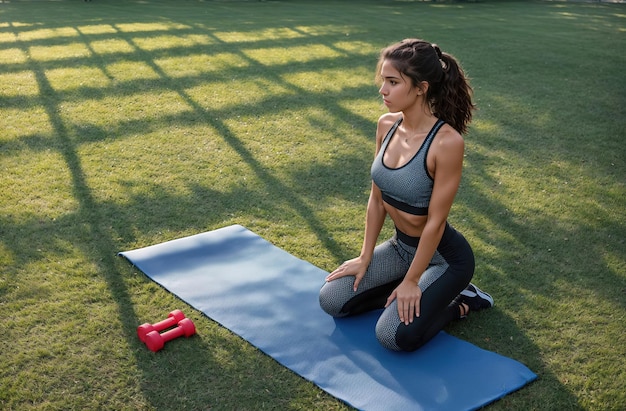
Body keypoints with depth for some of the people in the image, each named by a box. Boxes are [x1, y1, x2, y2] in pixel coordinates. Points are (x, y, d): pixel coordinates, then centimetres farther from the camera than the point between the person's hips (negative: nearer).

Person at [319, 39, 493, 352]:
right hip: (401, 246, 7)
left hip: (443, 256, -7)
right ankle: (419, 293, 15)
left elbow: (435, 221, -23)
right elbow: (377, 198, 1)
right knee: (332, 300, 1)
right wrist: (365, 258, 3)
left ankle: (460, 301, 8)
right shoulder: (387, 125, -7)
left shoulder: (446, 141, -29)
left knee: (394, 335, -18)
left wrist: (411, 281, -16)